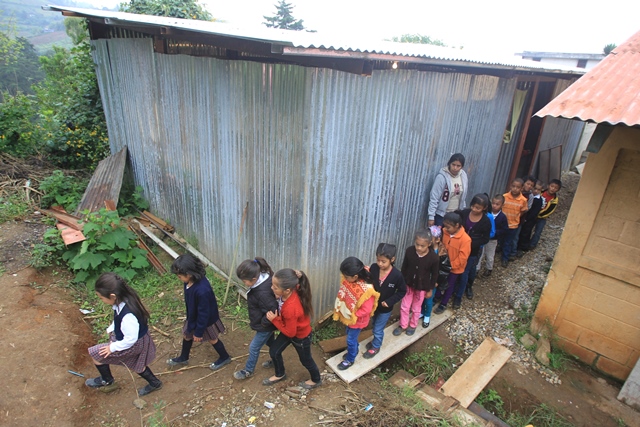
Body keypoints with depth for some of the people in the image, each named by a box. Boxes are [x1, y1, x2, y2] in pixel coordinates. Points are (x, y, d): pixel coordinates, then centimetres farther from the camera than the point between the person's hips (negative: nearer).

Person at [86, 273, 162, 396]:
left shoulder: (128, 316, -42)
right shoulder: (124, 299, -16)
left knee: (96, 354, 7)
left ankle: (106, 380, 34)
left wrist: (112, 347, -17)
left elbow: (130, 339, -29)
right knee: (135, 365, 28)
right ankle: (154, 383, 48)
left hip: (133, 344, -8)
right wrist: (111, 329, 1)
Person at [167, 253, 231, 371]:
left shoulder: (202, 291, -43)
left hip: (206, 320, -8)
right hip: (193, 316, 8)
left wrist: (199, 332, -16)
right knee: (187, 335, 27)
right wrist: (190, 320, 19)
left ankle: (225, 358, 45)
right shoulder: (189, 281, -17)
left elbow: (204, 313, -30)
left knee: (212, 339, 17)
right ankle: (183, 358, 55)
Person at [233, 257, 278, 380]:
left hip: (265, 326, -8)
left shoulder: (263, 293, -40)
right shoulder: (261, 280, -12)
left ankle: (248, 371, 35)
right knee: (270, 342, 29)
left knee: (253, 348, 13)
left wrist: (262, 323, -18)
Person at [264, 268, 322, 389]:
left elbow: (290, 332, -29)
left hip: (301, 336, -7)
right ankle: (280, 374, 47)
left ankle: (316, 380, 50)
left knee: (305, 359, 20)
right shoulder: (289, 293, -25)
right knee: (274, 351, 19)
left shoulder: (290, 308, -44)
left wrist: (274, 320, -24)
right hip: (290, 328, 7)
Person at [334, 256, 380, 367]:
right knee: (351, 336, 28)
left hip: (357, 320, -6)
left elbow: (366, 310, -28)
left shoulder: (366, 290, -38)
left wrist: (353, 316, -18)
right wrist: (339, 310, -1)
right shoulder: (349, 280, -17)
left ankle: (350, 360, 40)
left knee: (351, 340, 14)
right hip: (348, 316, 6)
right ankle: (353, 352, 55)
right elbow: (342, 295, 1)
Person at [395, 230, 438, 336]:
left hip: (422, 287, -2)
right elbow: (404, 267, -5)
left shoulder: (434, 258, -26)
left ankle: (413, 325, 45)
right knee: (404, 306, 15)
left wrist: (430, 289, -2)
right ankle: (403, 325, 38)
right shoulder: (409, 251, -20)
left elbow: (434, 275, -10)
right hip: (408, 284, 2)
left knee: (416, 308, 19)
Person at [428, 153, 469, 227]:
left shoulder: (463, 176, -1)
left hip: (455, 214, 5)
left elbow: (463, 196, 9)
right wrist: (431, 216, -16)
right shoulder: (442, 176, -17)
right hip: (441, 214, -4)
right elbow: (434, 197, -16)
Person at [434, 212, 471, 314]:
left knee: (449, 286, 16)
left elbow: (462, 258, -25)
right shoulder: (445, 232, -14)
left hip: (455, 268, -5)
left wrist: (451, 265, -22)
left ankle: (443, 304, 35)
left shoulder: (465, 239, -30)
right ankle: (437, 297, 49)